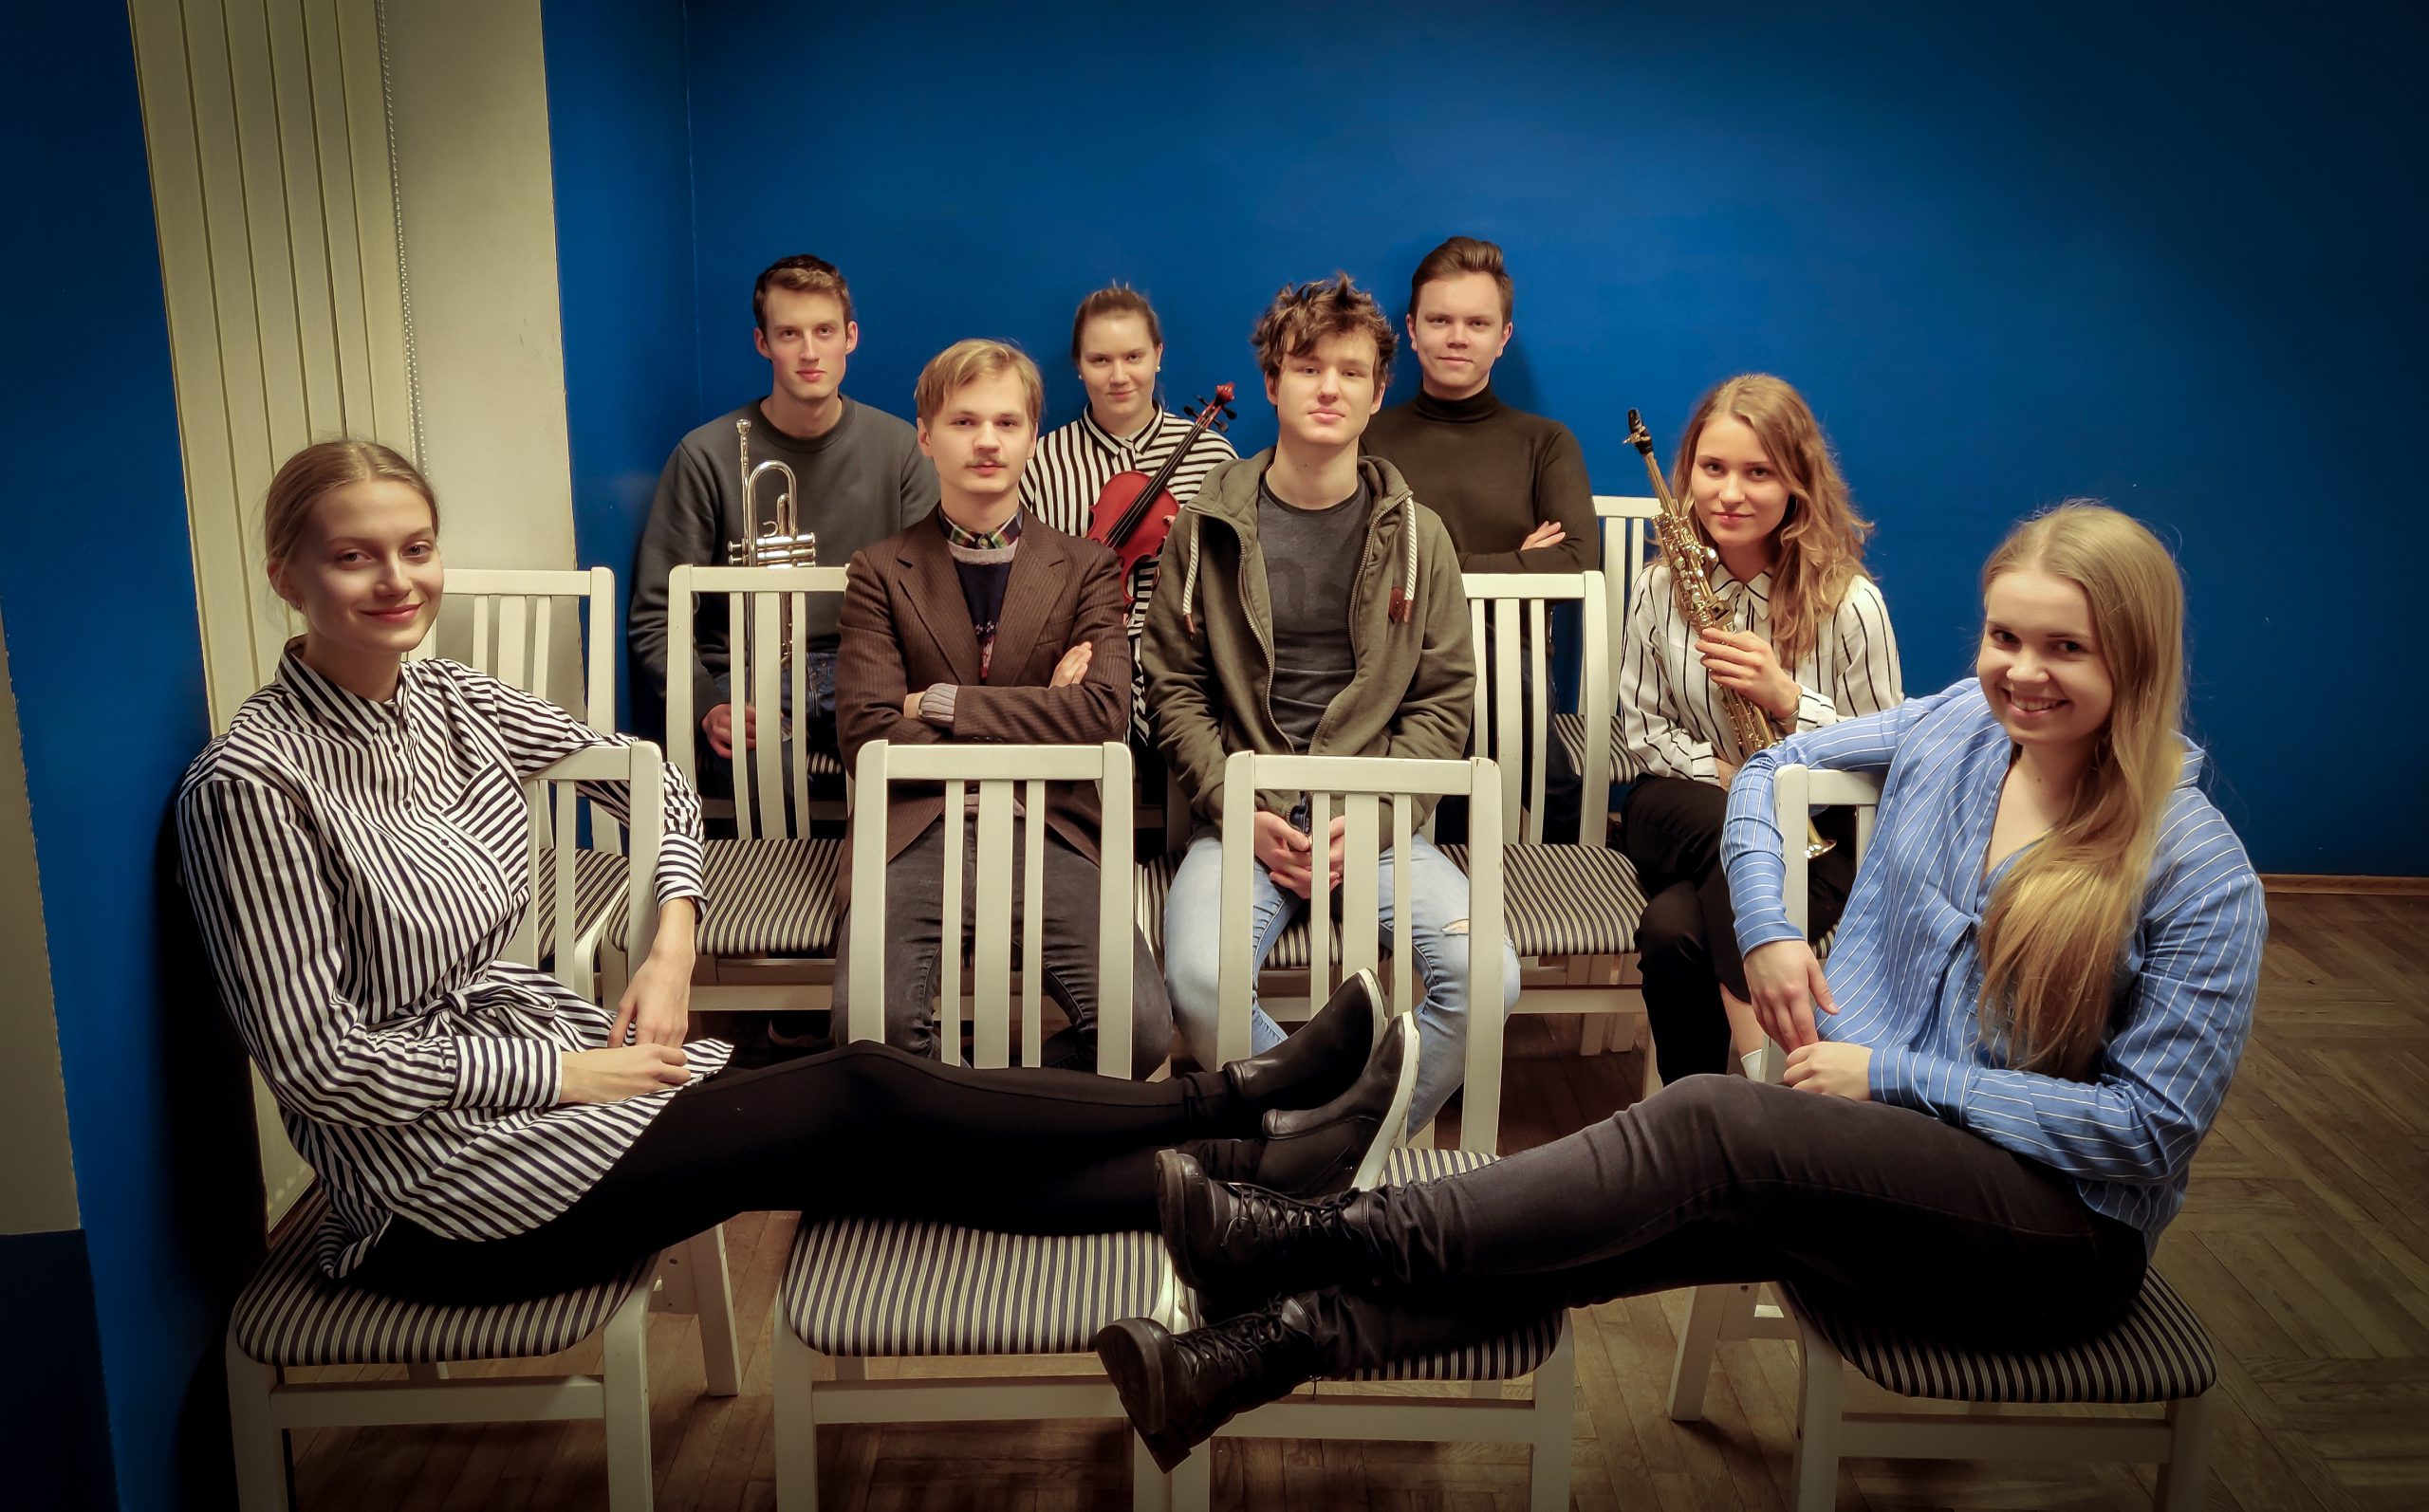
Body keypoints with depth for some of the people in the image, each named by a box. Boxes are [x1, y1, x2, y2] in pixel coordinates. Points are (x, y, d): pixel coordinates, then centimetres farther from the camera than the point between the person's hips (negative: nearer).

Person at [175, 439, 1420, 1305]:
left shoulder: (444, 699, 2)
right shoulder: (255, 780, -18)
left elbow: (645, 776, 14)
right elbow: (319, 1058, -19)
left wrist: (673, 937, -1)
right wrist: (565, 1073, -17)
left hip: (532, 1048, 7)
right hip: (429, 1183, -6)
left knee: (873, 1150, -11)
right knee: (859, 1098, -14)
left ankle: (1224, 1175, -8)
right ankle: (1233, 1113, -8)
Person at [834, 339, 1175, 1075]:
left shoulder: (1086, 568, 14)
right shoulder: (881, 572, 12)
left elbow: (1105, 713, -2)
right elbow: (865, 729, -1)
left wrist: (944, 704, -4)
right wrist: (1033, 721, -3)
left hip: (1049, 830, 1)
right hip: (917, 831, 0)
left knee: (1140, 1029, -24)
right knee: (873, 1023, -30)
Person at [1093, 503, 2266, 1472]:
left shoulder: (2197, 871, -11)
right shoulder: (1958, 726, 3)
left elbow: (2151, 1125, -13)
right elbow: (1767, 772, 17)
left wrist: (1895, 1074, -15)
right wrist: (1764, 931, 0)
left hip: (2067, 1228, -5)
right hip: (1878, 1175, 5)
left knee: (1709, 1121, -31)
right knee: (1669, 1212, -27)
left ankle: (1317, 1241, -30)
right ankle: (1263, 1348, -38)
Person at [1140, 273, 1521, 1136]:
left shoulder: (1414, 536, 9)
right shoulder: (1207, 530, 6)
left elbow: (1442, 701, 6)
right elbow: (1174, 688, 6)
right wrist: (1238, 811, -8)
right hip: (1243, 815, -1)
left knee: (1485, 976, -24)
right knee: (1199, 978, -31)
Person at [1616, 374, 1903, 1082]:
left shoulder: (1850, 603, -11)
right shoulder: (1658, 587, 0)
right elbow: (1643, 728, 8)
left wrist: (1788, 700, -23)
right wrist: (1721, 771, -12)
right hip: (1690, 812, 3)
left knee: (1675, 928, -34)